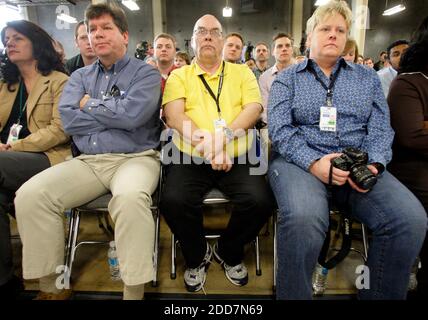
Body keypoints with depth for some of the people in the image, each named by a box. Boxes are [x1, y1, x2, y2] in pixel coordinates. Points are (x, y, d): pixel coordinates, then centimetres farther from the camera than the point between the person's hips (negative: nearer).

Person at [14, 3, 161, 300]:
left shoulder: (145, 73, 4)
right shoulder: (80, 76, 18)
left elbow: (133, 114, -16)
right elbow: (68, 119, 1)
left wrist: (89, 104, 0)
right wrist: (117, 115, -4)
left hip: (135, 158, -4)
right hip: (88, 161, 5)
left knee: (130, 198, -37)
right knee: (29, 195, -16)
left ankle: (134, 292, -21)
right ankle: (52, 287, 0)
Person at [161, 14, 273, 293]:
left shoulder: (242, 72, 17)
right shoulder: (179, 76, 13)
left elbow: (254, 107, 1)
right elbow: (174, 114, -4)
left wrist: (225, 134, -18)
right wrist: (206, 145, -21)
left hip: (237, 158, 1)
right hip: (190, 157, 0)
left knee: (261, 201, -23)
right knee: (173, 202, -27)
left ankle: (229, 253, 11)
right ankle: (198, 255, 8)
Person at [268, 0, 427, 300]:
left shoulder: (367, 78, 20)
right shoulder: (287, 78, 11)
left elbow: (381, 128, 11)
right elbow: (279, 129, -3)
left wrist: (373, 164, -10)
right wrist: (314, 162, -18)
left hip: (358, 164, 4)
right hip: (300, 161, -3)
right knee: (303, 217, -36)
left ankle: (379, 295, 1)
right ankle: (293, 294, -11)